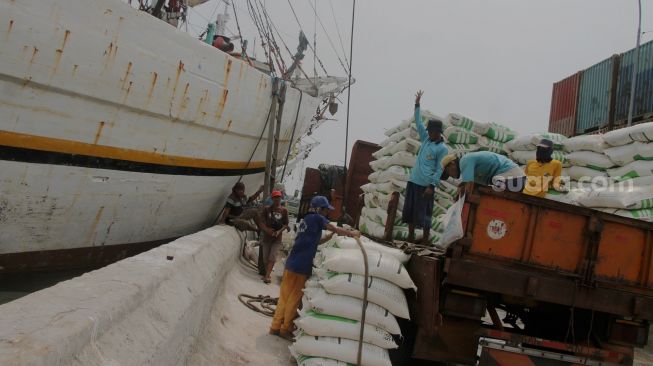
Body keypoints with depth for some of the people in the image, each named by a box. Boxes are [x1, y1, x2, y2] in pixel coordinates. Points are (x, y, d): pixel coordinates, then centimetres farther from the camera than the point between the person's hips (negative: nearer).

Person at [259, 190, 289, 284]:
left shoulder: (284, 210, -3)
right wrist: (266, 229, -20)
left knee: (272, 257, -8)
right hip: (267, 236, 1)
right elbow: (262, 221, -3)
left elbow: (286, 224, 0)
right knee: (265, 257, 8)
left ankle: (267, 275, -6)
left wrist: (279, 231, -16)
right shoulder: (266, 208, -3)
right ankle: (266, 274, 25)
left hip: (277, 238, -1)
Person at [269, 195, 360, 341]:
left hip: (291, 264, 8)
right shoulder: (316, 218, -8)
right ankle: (285, 330, 13)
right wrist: (352, 233, 1)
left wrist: (332, 235, 15)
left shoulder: (306, 220, 17)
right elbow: (335, 229, -12)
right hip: (300, 267, -8)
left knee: (284, 296, 13)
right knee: (294, 299, 4)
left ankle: (276, 326, 19)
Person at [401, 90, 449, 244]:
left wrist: (431, 186, -17)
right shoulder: (426, 139, 11)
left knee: (423, 212, -1)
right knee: (409, 210, 11)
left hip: (426, 185, -7)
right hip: (413, 181, 7)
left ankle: (425, 239, 11)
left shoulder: (442, 149, -7)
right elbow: (418, 122, 14)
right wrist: (417, 104, 9)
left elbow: (439, 170, -11)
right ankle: (410, 236, 22)